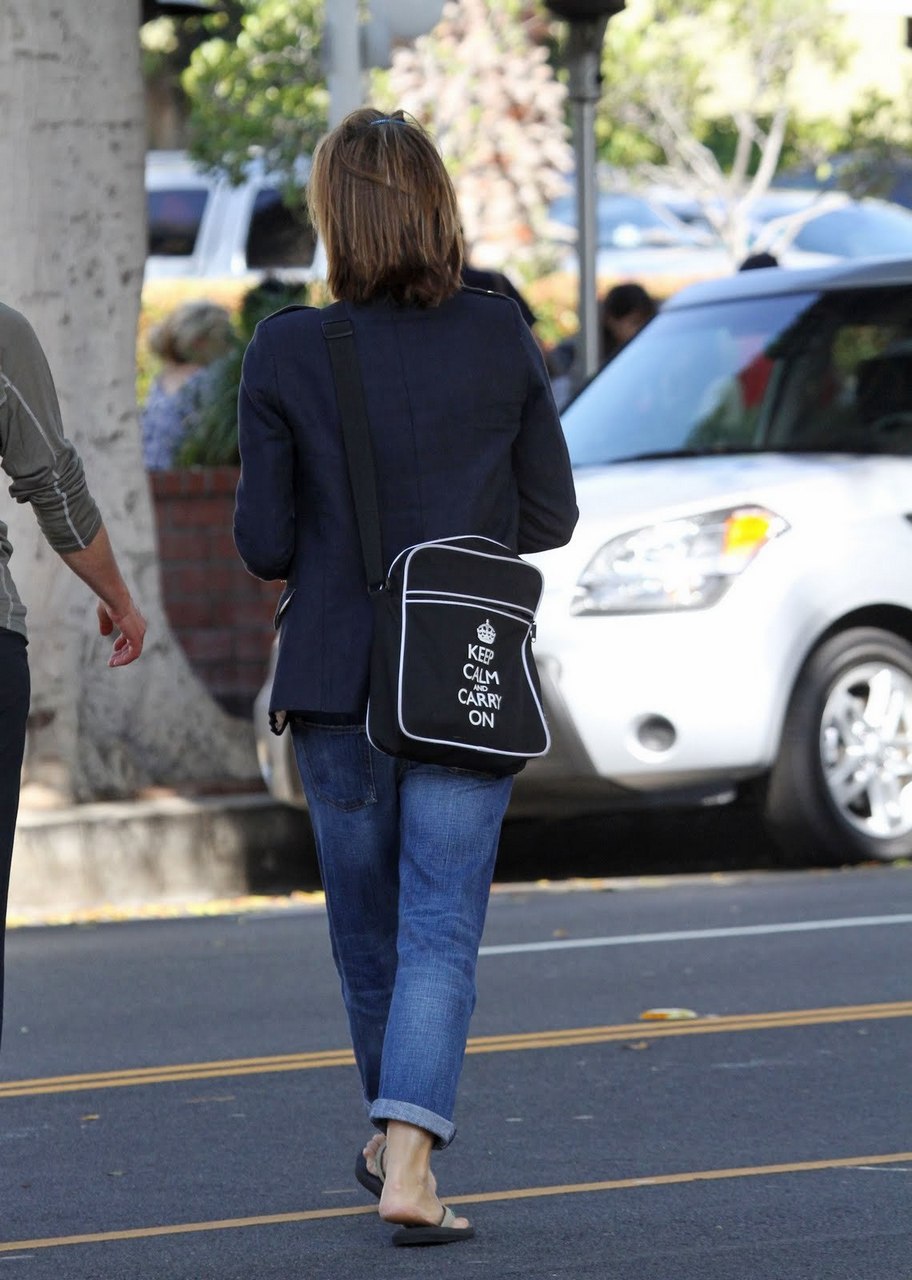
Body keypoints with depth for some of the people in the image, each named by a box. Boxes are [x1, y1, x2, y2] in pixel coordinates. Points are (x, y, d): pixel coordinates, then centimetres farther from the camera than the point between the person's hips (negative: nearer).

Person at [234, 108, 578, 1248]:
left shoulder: (285, 354, -8)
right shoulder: (501, 339, -4)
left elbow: (264, 544, -7)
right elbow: (550, 517, 2)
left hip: (337, 677, 0)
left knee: (368, 926, 17)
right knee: (441, 927, -1)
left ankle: (391, 1140, 35)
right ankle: (411, 1160, -17)